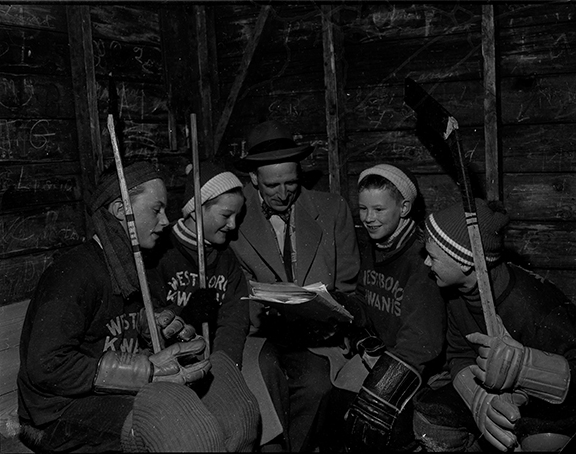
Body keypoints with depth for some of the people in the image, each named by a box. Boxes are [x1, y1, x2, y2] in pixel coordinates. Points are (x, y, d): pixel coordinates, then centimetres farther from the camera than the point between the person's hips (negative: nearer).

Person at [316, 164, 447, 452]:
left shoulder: (421, 258, -18)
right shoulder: (368, 248, 6)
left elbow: (419, 343, -22)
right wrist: (337, 304, -5)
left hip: (415, 363, -6)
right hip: (375, 352, 6)